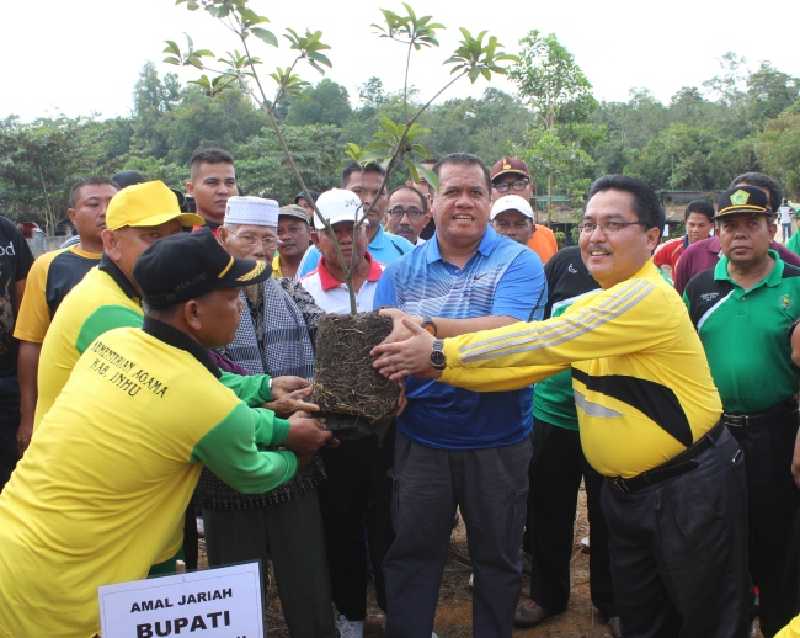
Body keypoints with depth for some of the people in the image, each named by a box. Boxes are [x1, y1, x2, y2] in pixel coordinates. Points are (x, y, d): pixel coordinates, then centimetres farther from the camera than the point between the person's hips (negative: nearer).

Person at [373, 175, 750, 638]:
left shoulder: (649, 297, -23)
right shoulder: (588, 306, 6)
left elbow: (543, 341, -28)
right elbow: (529, 364, 0)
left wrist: (442, 351, -25)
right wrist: (435, 366, -12)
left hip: (692, 485, -8)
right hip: (625, 489, 8)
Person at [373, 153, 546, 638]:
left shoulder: (519, 262, -8)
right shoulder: (402, 270, 3)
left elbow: (506, 332, -24)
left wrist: (425, 327, -31)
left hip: (497, 440, -2)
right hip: (420, 438, 2)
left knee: (499, 558, 17)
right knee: (411, 556, 16)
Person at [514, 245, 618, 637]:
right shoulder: (565, 261, -2)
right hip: (552, 412, 2)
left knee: (608, 516, 12)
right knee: (548, 512, 15)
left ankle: (611, 602, 33)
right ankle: (547, 594, 34)